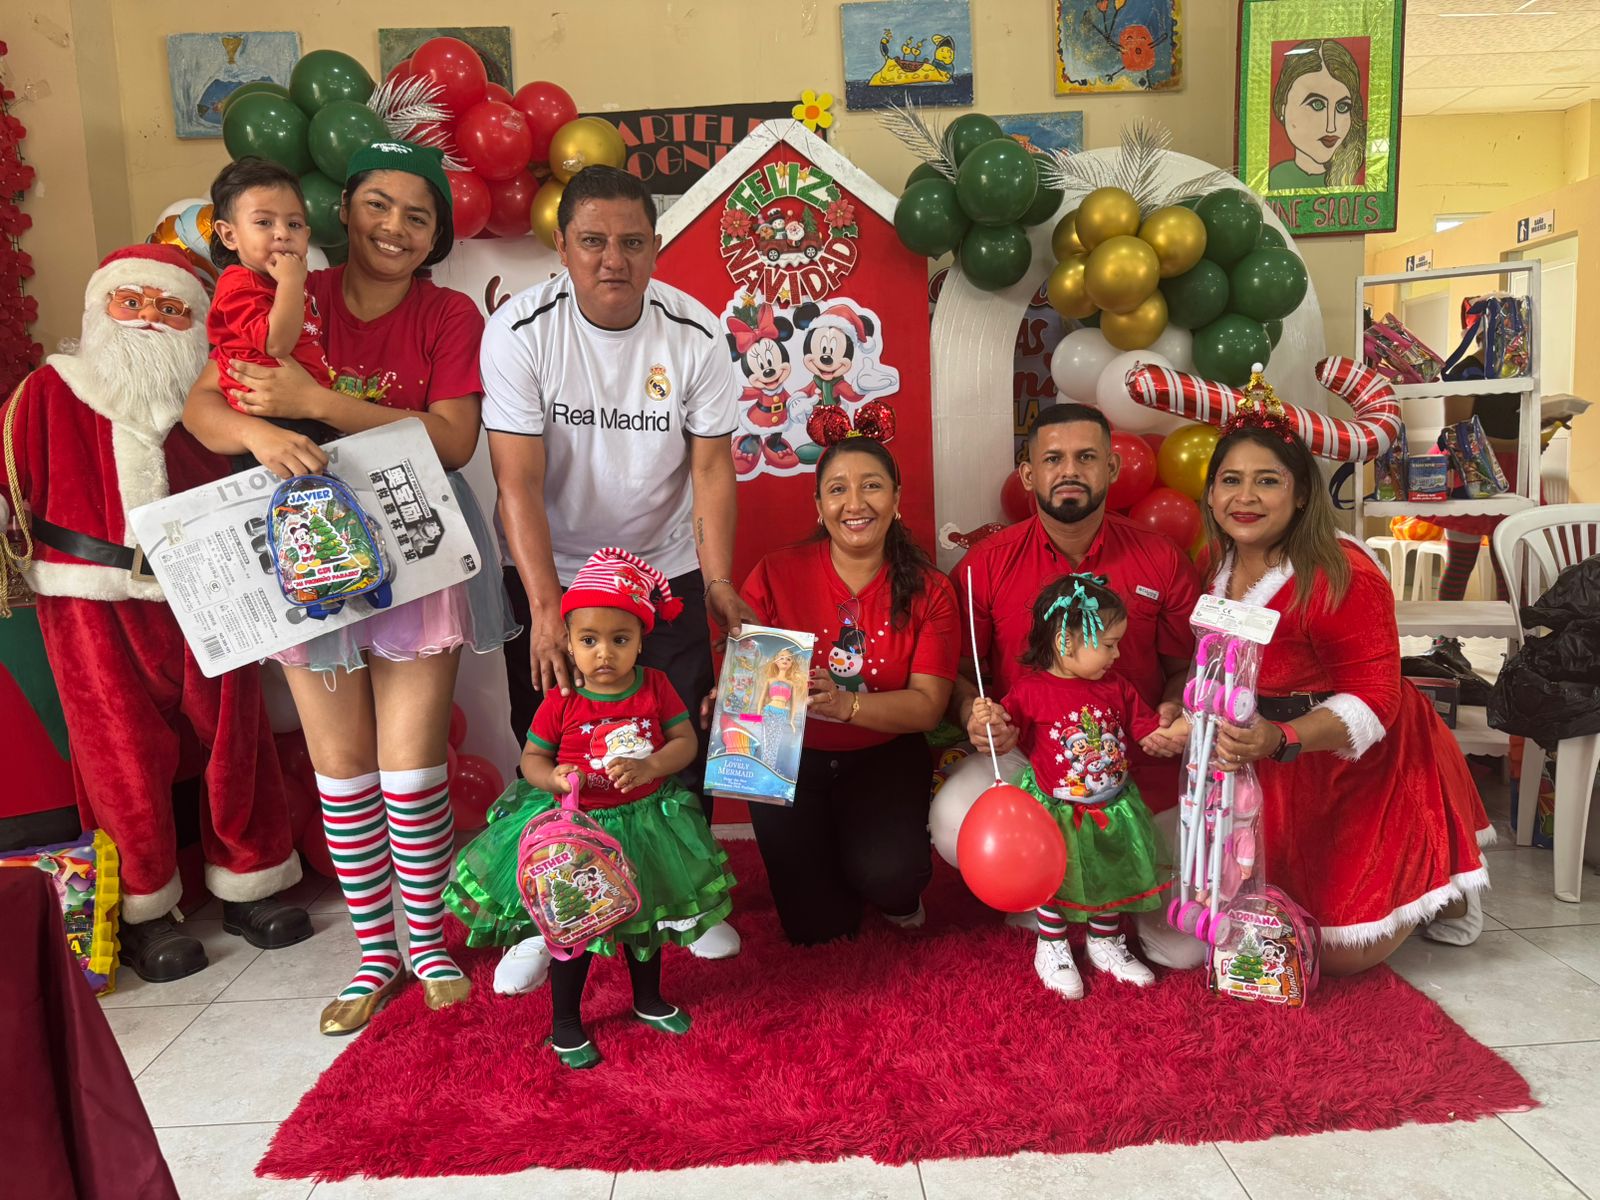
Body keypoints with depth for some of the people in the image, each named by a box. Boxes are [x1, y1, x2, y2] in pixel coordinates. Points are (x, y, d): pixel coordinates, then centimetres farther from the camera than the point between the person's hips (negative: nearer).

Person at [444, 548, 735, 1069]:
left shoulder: (655, 687, -10)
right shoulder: (561, 703, -15)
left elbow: (685, 741, -9)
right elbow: (532, 758, -6)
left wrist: (649, 766, -26)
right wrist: (555, 778, -27)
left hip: (645, 821, 3)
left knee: (645, 916, 21)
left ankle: (648, 1000, 47)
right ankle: (565, 1025, 32)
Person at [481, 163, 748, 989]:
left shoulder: (694, 334, -10)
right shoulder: (520, 330, -15)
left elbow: (712, 467, -10)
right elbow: (518, 479, -21)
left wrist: (719, 583, -22)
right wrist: (546, 607, -29)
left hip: (665, 569, 1)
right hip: (549, 574, -1)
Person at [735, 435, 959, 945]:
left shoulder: (927, 590, -6)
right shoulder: (776, 573, -8)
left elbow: (927, 705, -12)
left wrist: (846, 704, -31)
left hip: (884, 757, 0)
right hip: (792, 755, 0)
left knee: (887, 874, -24)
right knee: (812, 925, -9)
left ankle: (897, 895, 16)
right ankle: (833, 918, 31)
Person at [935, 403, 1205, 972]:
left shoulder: (1162, 562, -2)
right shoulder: (987, 563, -5)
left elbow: (1185, 666, 8)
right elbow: (957, 670, 1)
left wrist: (1175, 710, -14)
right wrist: (971, 712, -21)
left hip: (1136, 760, 1)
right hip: (1023, 751, 0)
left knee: (1184, 945, -3)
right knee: (954, 823, -32)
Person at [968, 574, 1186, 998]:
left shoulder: (1116, 688, -2)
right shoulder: (1031, 691, -17)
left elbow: (1152, 733, 3)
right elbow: (1003, 731, -14)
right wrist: (984, 722, -36)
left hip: (1112, 809, 5)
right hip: (1056, 813, -5)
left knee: (1113, 877, 18)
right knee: (1057, 883, 8)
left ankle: (1105, 944, 42)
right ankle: (1051, 949, 32)